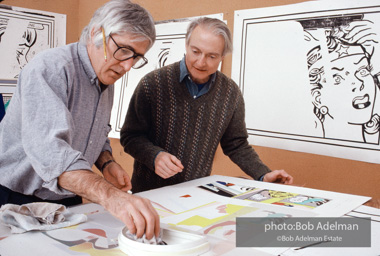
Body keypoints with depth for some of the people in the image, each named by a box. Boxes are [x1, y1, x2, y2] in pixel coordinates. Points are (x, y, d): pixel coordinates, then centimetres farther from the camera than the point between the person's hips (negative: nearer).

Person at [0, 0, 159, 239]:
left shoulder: (107, 81, 3)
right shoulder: (51, 68, -24)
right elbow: (47, 148, -39)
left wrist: (107, 163, -6)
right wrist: (111, 196, -51)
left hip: (67, 201, 7)